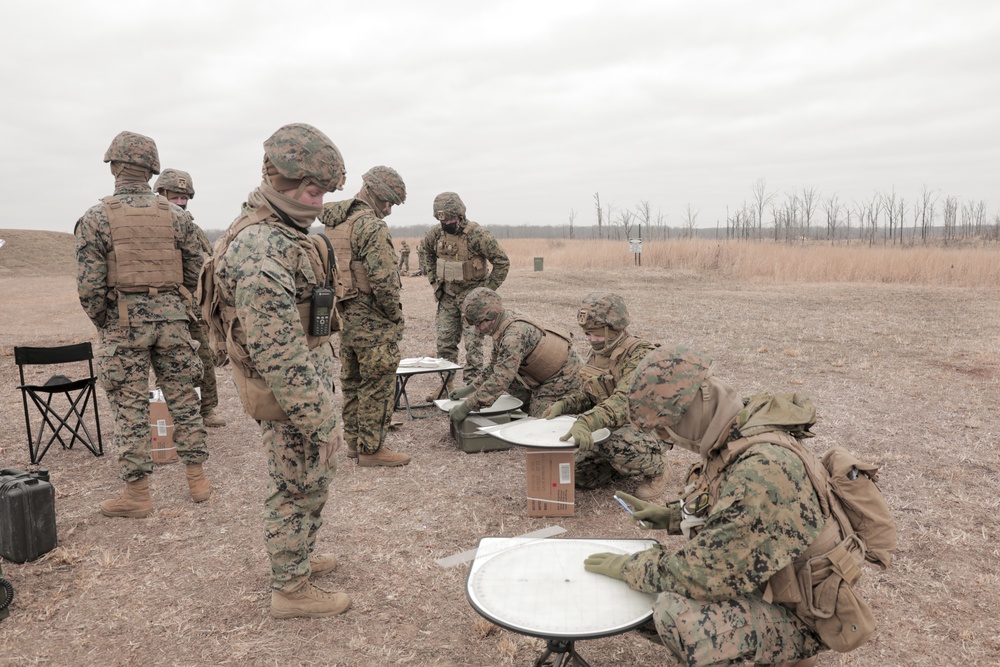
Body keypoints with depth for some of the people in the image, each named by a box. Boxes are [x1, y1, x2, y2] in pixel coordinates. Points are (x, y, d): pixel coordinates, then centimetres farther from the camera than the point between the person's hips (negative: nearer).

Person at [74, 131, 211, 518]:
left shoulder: (97, 217, -6)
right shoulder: (174, 215, 2)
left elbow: (89, 283, -9)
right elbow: (195, 269, 5)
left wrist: (100, 323, 5)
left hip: (123, 320, -2)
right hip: (171, 317, 3)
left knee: (130, 407, 4)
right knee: (183, 398, 11)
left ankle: (137, 494, 10)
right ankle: (197, 479, 18)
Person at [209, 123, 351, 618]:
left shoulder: (281, 231, 8)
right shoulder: (262, 249, -27)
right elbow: (279, 354, -29)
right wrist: (322, 420, -24)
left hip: (307, 373, 10)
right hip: (292, 392, -10)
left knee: (305, 480, 24)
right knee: (299, 488, 6)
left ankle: (296, 556, 44)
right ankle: (291, 589, 25)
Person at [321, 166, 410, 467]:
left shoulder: (333, 225, 12)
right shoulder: (372, 227, -17)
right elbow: (383, 281, -23)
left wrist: (342, 308, 16)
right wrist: (396, 316, -9)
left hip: (344, 316, 9)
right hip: (372, 321, -9)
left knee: (352, 382, 17)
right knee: (378, 385, 1)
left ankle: (354, 441, 29)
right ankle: (372, 448, 9)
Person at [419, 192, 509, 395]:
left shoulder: (478, 235, -20)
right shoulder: (436, 234, -2)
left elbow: (502, 262, -15)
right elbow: (426, 251, 20)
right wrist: (433, 279, 13)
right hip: (447, 296, 6)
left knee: (473, 344, -5)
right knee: (444, 342, 9)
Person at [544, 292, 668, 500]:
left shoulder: (640, 356, -24)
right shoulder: (596, 353, 2)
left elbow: (624, 401, -41)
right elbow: (586, 395, 12)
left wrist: (586, 422, -56)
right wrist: (562, 405, -10)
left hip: (650, 427, -7)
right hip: (613, 427, 8)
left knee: (617, 444, -38)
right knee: (578, 472, -6)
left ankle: (656, 471, -5)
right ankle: (629, 466, 19)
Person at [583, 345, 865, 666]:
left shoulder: (764, 469, -33)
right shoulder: (738, 438, -4)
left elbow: (705, 573, -29)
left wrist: (629, 567, -16)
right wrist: (671, 516, 5)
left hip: (797, 616, -9)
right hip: (764, 583, 9)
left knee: (675, 610, -28)